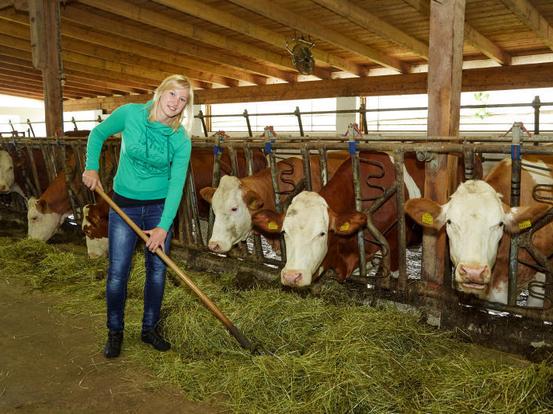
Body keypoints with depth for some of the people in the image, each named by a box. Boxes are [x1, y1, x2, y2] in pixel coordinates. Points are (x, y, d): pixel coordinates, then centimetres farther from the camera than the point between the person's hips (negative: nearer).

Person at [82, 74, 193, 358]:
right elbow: (98, 134, 6)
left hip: (159, 207, 1)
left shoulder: (181, 141, -11)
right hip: (124, 205, -1)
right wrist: (92, 168, -6)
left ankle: (150, 329, 26)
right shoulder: (130, 114, -12)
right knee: (117, 271, 0)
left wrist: (164, 226, -21)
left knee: (157, 269, 7)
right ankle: (115, 332, 21)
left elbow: (176, 184, -15)